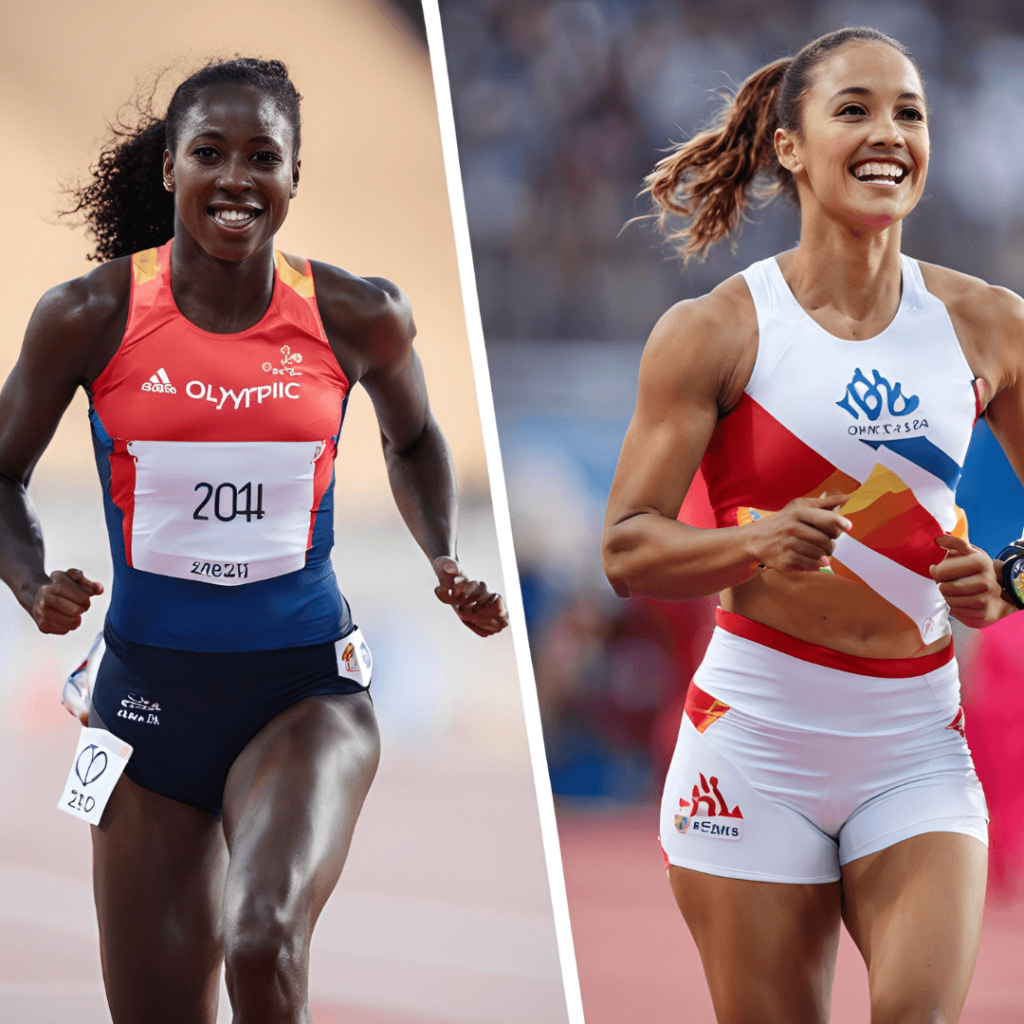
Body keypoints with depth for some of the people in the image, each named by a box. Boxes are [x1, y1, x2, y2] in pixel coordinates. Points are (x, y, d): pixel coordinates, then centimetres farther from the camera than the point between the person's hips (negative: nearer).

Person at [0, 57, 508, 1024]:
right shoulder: (92, 317, -5)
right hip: (150, 690, 1)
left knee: (266, 940, -31)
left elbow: (412, 442, 19)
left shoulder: (356, 318, -3)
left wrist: (448, 564, 3)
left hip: (306, 689, -1)